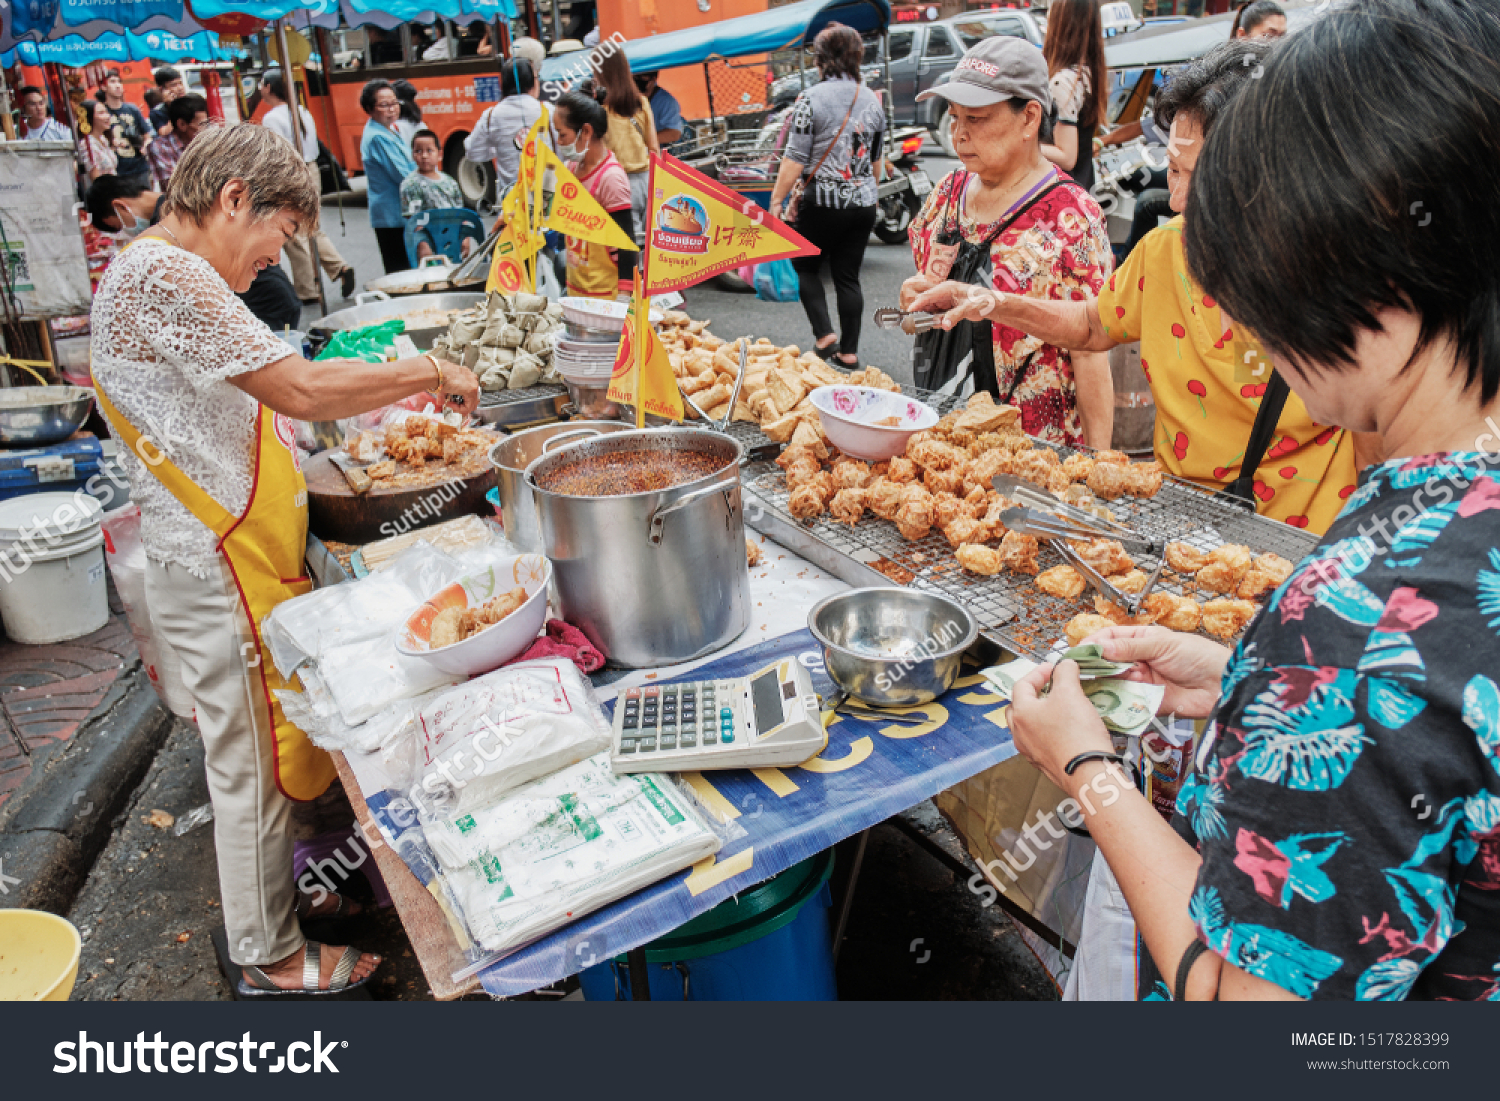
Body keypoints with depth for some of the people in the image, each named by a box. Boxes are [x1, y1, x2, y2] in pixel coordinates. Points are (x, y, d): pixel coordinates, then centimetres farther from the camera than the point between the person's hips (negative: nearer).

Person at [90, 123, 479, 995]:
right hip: (222, 571, -10)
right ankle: (272, 957, 22)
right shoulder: (164, 274, -19)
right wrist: (430, 374, -16)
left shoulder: (163, 272, 15)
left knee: (268, 747, 21)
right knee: (254, 761, 4)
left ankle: (277, 896, 40)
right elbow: (299, 389, -26)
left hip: (238, 557, 10)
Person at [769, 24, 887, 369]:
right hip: (864, 204, 5)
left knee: (806, 266, 14)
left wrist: (777, 200, -5)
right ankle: (848, 351, 12)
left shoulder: (812, 98, -9)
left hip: (822, 202, -5)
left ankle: (825, 335, 2)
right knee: (848, 276, 10)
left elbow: (795, 159, -13)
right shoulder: (872, 100, 8)